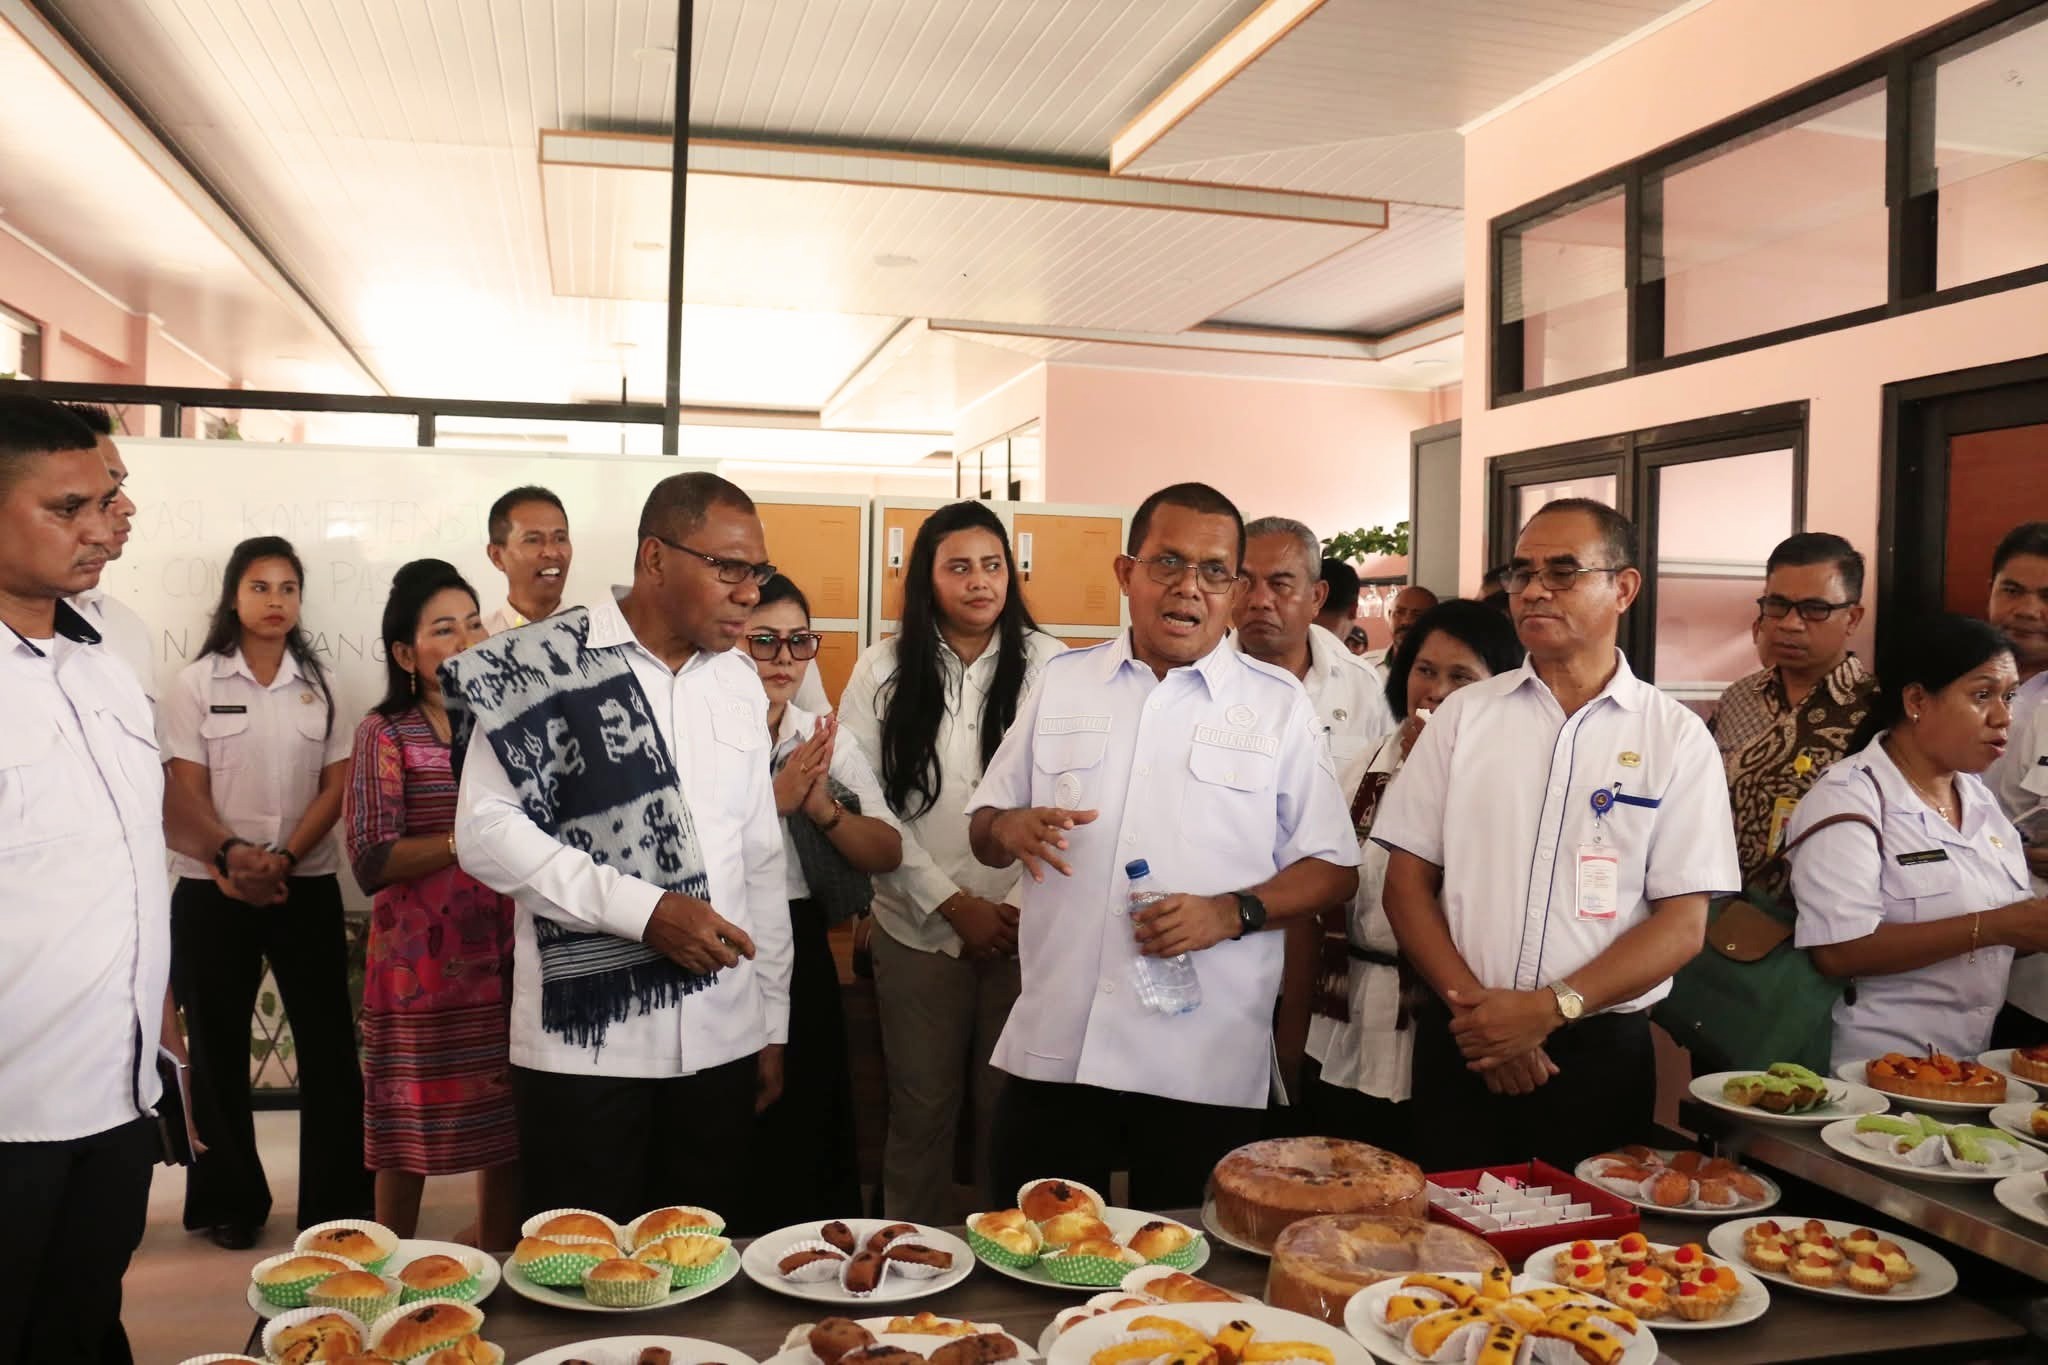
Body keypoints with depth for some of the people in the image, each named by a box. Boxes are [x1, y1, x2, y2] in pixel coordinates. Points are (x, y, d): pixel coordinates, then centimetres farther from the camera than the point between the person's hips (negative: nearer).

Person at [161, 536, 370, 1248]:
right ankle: (229, 1202, 20)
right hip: (213, 890, -1)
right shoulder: (196, 683, 1)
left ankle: (337, 1197, 11)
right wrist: (232, 866, -16)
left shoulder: (318, 683, 7)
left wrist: (283, 859, -12)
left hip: (307, 886, 1)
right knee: (219, 1047, 7)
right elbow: (186, 793, -4)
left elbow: (338, 785, 1)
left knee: (328, 1042, 1)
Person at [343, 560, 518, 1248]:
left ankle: (498, 1253, 29)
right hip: (422, 961, -3)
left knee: (508, 1110, 9)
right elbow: (371, 861, -12)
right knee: (413, 1115, 7)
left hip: (507, 954, 4)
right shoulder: (386, 733, -3)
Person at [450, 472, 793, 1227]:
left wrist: (774, 1021, 12)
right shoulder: (544, 665, -6)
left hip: (722, 1039, 5)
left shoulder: (740, 679, 10)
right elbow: (485, 829, -12)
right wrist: (642, 909, -20)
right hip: (585, 1039, -4)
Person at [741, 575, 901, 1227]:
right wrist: (775, 798, -22)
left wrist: (824, 808, -11)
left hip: (803, 959, 5)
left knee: (806, 1140, 15)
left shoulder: (826, 740, 9)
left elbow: (888, 854, 4)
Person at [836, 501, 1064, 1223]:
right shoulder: (884, 671, 1)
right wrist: (952, 904, -8)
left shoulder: (1049, 664, 1)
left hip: (1028, 927, 0)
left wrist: (1026, 904, -9)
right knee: (922, 1108, 10)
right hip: (918, 927, 0)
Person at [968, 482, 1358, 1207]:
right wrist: (1011, 830, -10)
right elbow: (984, 830, 14)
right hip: (1052, 1047, 2)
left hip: (1207, 1066, -1)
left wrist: (1233, 912, -15)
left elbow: (1332, 868, 2)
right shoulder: (1062, 682, 9)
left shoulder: (1277, 704, 3)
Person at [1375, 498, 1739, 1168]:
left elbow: (1682, 924, -4)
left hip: (1600, 1054, -1)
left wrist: (1548, 1009, -15)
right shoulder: (1464, 714, 4)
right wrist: (1472, 1005, -11)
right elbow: (1408, 882, 2)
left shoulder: (1677, 736, 0)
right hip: (1459, 1045, 1)